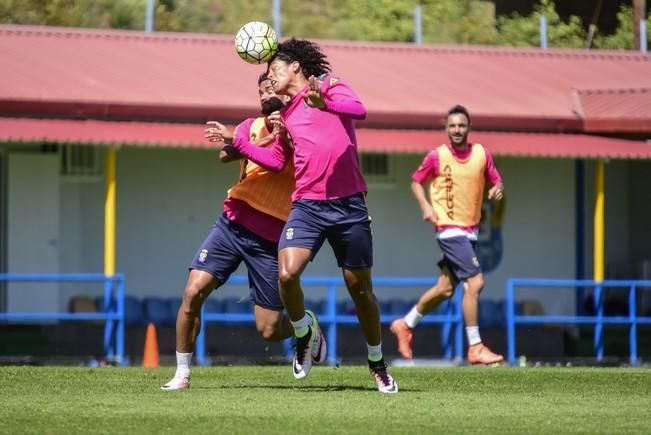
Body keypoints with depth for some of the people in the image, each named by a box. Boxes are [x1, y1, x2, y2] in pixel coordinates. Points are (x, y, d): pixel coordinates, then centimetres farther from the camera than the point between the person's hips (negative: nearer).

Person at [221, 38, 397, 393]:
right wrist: (237, 142, 18)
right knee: (287, 274, -20)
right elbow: (275, 160, 27)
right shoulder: (286, 114, 19)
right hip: (307, 206, 4)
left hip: (348, 205, -4)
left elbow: (359, 110, -16)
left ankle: (377, 365, 20)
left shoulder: (329, 85, 4)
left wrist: (324, 103, -33)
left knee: (360, 287, 3)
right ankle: (304, 335, 6)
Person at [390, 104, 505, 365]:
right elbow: (416, 181, 6)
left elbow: (496, 181, 11)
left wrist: (497, 189, -13)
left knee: (446, 289, 13)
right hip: (449, 229, -6)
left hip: (470, 230, 6)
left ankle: (405, 325, 32)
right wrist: (425, 206, -10)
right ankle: (475, 348, -11)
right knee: (475, 282, -16)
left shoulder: (481, 154, 4)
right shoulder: (437, 157, -6)